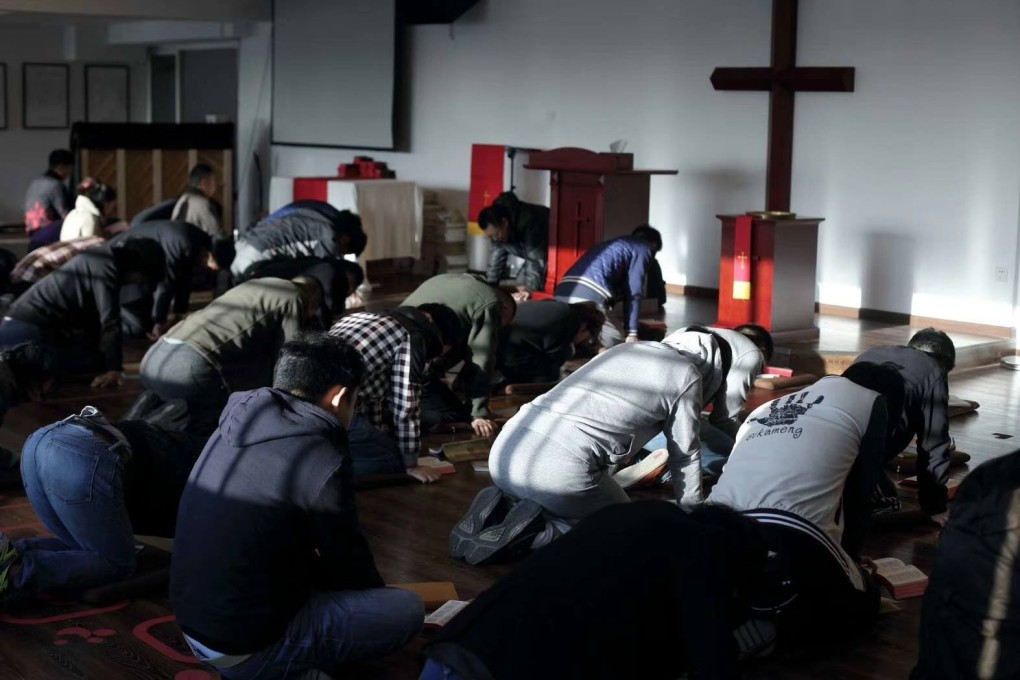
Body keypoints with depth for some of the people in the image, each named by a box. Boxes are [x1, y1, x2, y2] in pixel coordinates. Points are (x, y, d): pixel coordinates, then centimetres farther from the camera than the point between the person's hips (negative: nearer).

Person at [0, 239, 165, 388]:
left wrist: (98, 353, 21)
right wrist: (114, 369, -16)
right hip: (28, 330, -10)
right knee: (86, 362, -9)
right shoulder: (106, 267, -16)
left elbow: (94, 315, 21)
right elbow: (109, 321, -18)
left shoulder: (101, 259, 14)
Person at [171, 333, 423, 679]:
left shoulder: (235, 426, 4)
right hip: (246, 648, -8)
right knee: (407, 608, -2)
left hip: (193, 625, 8)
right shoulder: (322, 462, -19)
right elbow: (348, 563, -4)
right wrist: (378, 593, 18)